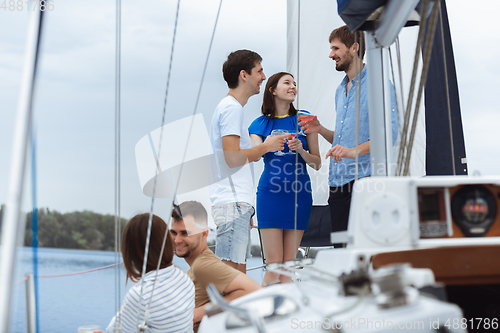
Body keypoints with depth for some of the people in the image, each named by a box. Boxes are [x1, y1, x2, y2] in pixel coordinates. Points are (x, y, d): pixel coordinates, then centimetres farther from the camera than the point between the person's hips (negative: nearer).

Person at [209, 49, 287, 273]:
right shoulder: (232, 108, -8)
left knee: (239, 274, 8)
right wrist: (266, 147, -4)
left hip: (238, 203, 10)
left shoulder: (230, 107, 23)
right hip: (232, 204, -10)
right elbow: (232, 158, -18)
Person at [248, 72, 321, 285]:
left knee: (289, 264, 1)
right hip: (270, 193, -1)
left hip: (299, 194, 1)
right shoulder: (261, 124, 6)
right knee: (274, 265, -5)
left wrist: (300, 150, -13)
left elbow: (317, 164, 6)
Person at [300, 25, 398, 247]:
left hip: (364, 178, -8)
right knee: (340, 248, 7)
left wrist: (355, 150, -28)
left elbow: (390, 132, -17)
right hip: (338, 180, 8)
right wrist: (320, 130, 11)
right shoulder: (341, 90, 22)